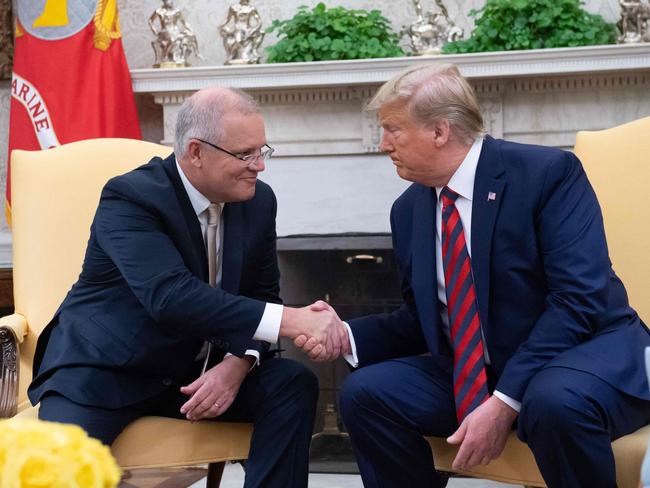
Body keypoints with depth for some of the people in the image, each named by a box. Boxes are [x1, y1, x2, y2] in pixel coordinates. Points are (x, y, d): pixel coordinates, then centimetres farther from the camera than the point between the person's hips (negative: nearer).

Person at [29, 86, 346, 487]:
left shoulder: (258, 202, -1)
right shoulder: (129, 197, -20)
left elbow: (262, 297, 3)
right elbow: (170, 296, -35)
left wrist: (238, 364, -19)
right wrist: (291, 320, -40)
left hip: (198, 371, 6)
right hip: (106, 371, -5)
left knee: (294, 384, -16)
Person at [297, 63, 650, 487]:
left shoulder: (547, 172, -13)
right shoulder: (409, 209, 7)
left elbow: (579, 298, -21)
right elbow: (422, 319, 14)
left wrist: (505, 402, -26)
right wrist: (349, 336, -6)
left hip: (585, 351, -6)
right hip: (473, 372, 6)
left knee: (557, 403, -38)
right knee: (365, 393, -11)